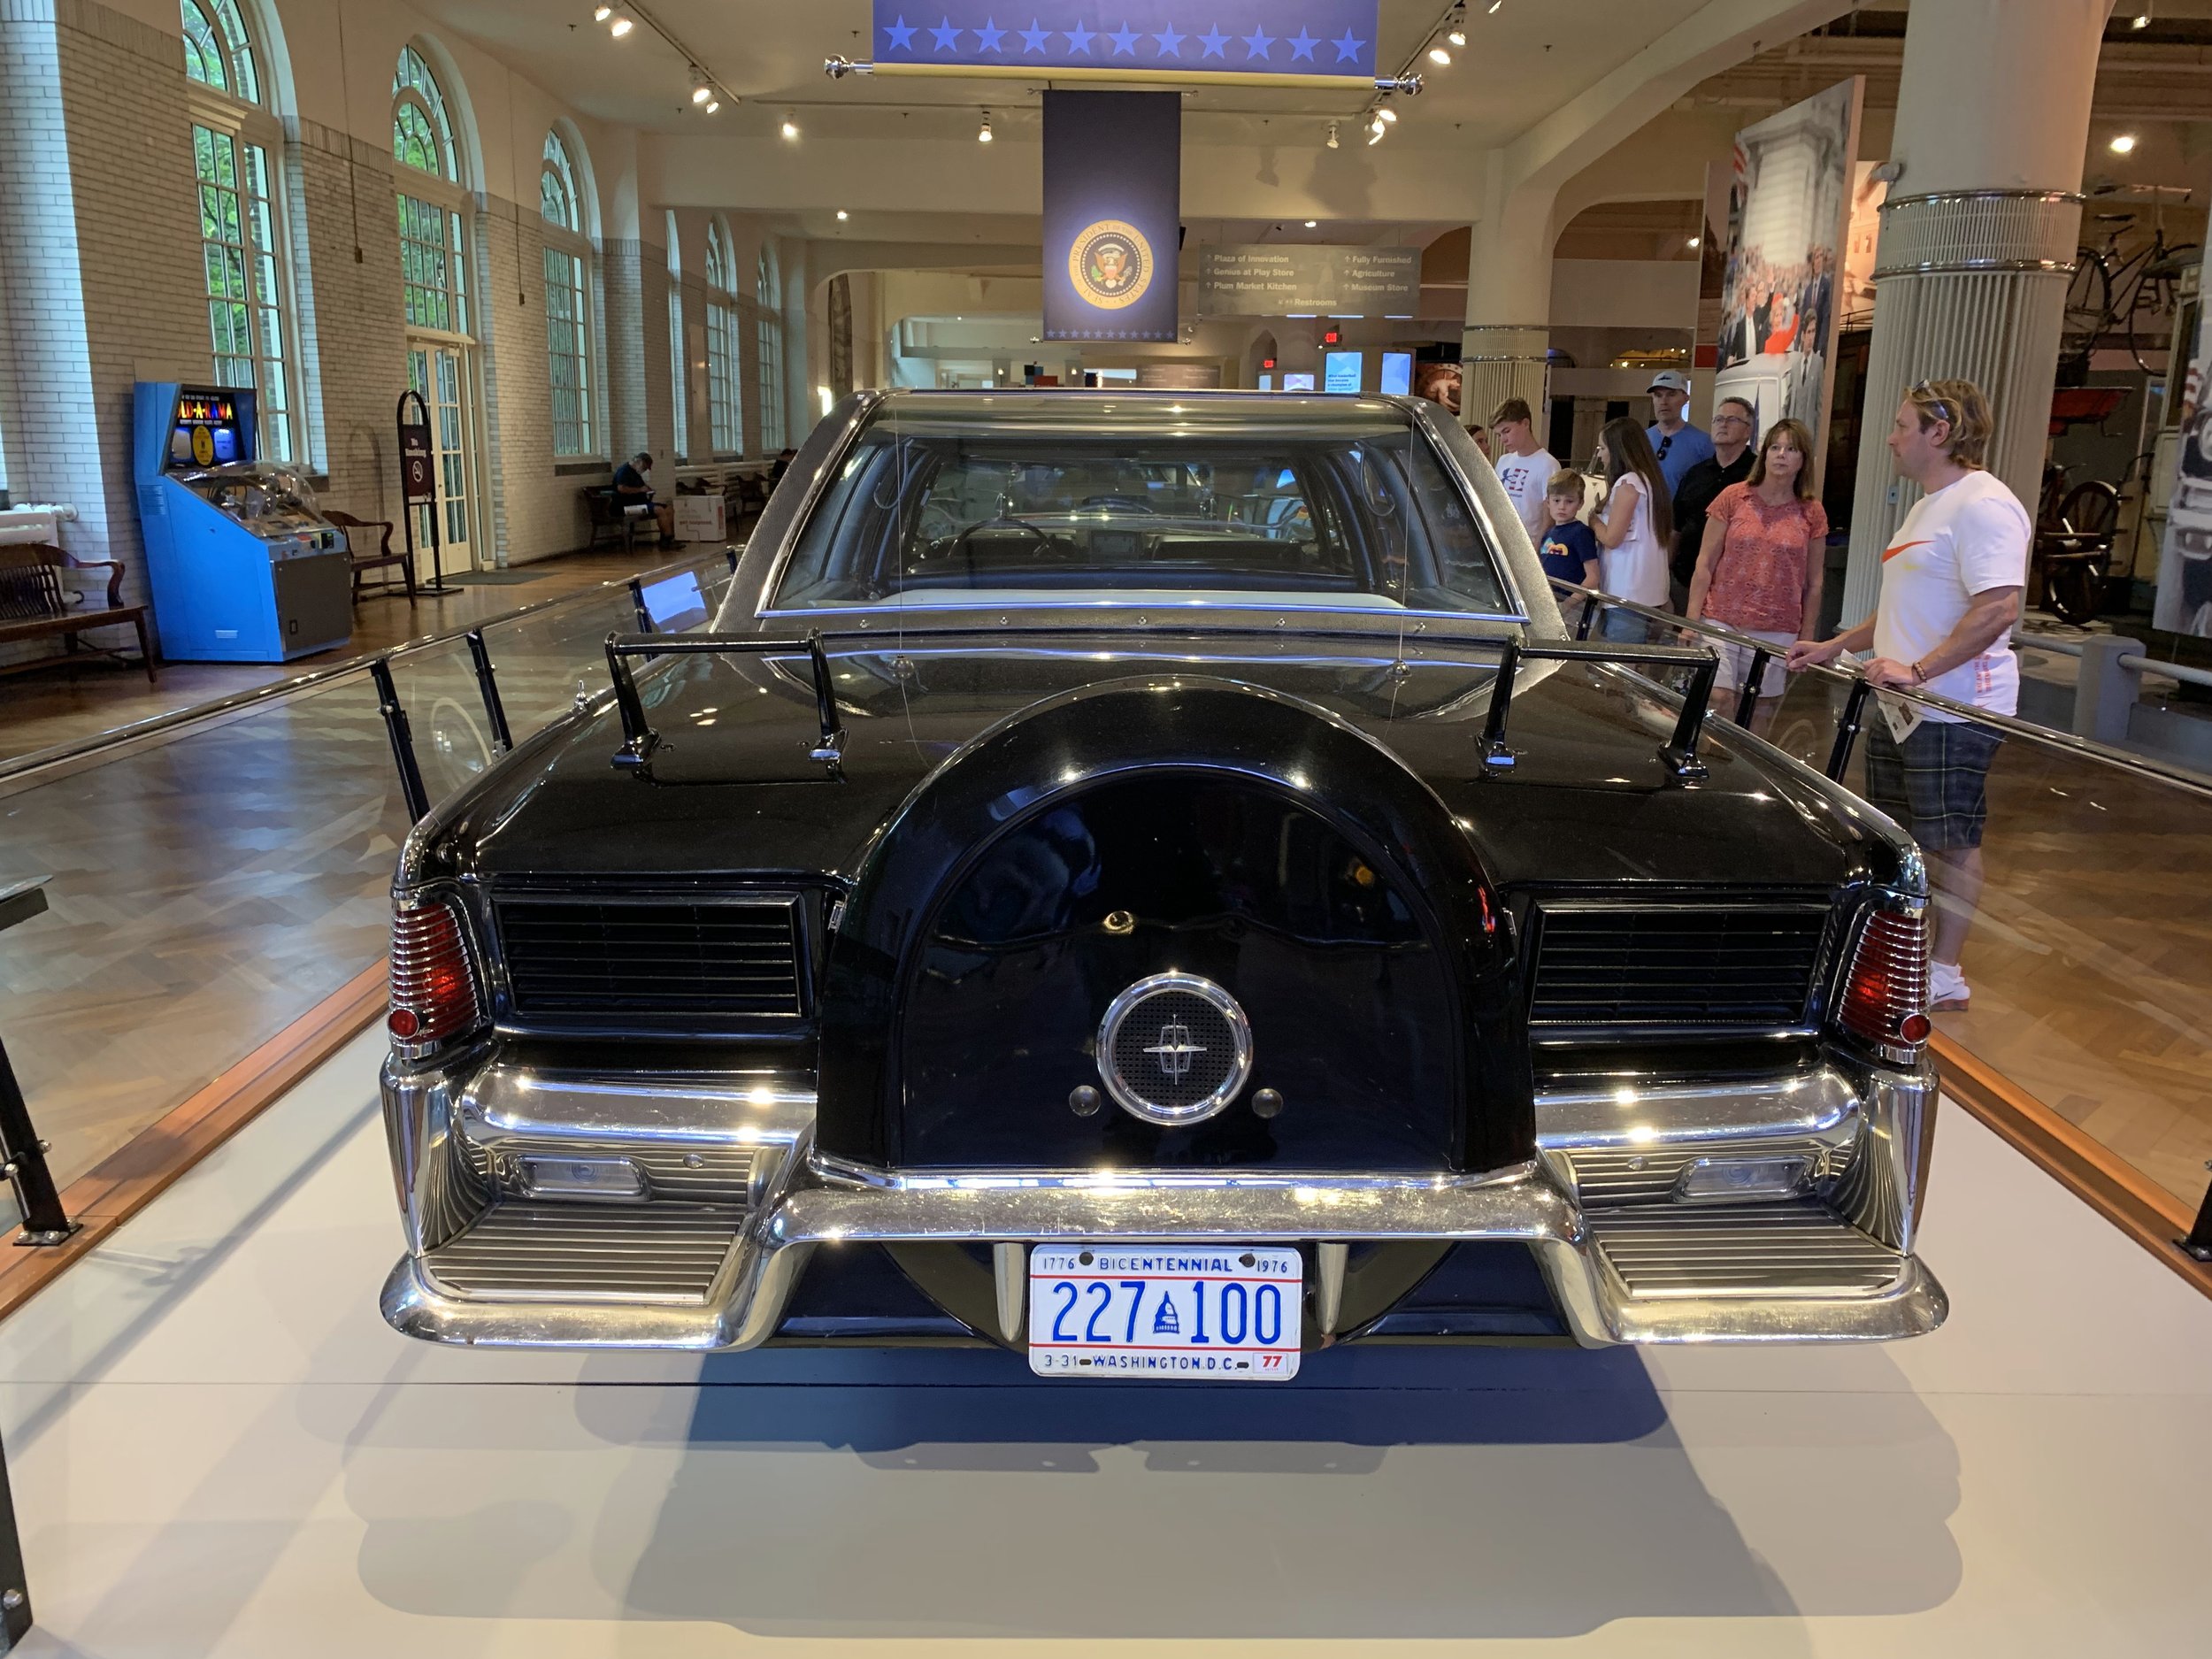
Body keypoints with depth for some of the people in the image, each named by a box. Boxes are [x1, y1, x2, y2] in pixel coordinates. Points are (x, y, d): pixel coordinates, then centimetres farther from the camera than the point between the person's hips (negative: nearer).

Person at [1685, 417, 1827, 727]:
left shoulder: (1812, 514, 5)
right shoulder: (1733, 498, 1)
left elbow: (1814, 583, 10)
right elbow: (1704, 566, 1)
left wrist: (1806, 638, 7)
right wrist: (1691, 620, -4)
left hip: (1777, 632, 1)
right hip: (1721, 621, -1)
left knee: (1761, 708, 3)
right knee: (1717, 698, -10)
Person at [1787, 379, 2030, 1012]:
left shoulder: (1983, 507, -16)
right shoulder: (1928, 507, 18)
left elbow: (1999, 609, -26)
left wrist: (1916, 670, -29)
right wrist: (1833, 647, 20)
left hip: (1955, 712, -10)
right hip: (1901, 708, 10)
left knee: (1951, 842, -1)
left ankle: (1945, 976, 7)